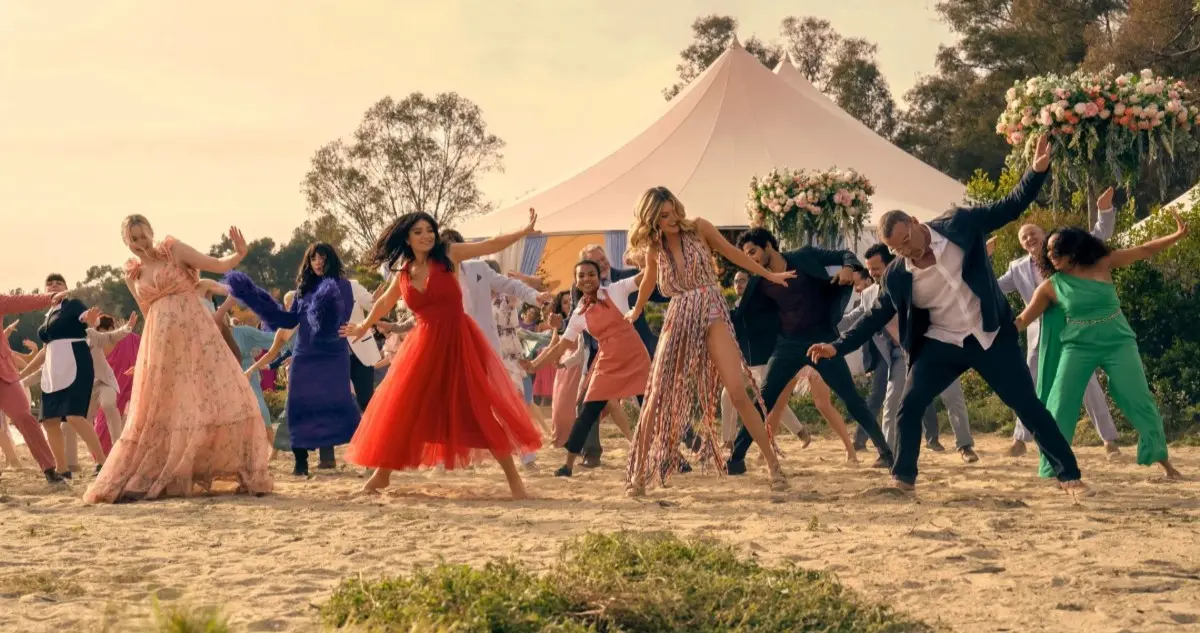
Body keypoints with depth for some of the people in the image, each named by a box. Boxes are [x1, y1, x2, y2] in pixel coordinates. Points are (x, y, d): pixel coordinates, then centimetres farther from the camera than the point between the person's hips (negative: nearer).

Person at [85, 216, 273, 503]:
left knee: (221, 396, -9)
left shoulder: (174, 250, 3)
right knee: (160, 412, 4)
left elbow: (218, 266, -2)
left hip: (196, 334, -3)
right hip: (162, 344, 3)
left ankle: (247, 475, -2)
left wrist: (239, 253, -16)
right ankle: (139, 481, 12)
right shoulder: (132, 275, 13)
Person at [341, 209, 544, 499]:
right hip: (424, 344, 4)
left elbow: (491, 245, -8)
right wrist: (364, 327, 40)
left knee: (483, 408, -6)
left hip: (459, 341, -4)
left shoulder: (448, 254, -3)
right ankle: (382, 473, 24)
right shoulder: (403, 273, 8)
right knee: (401, 409, 8)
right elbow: (384, 302, 27)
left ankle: (513, 476, -1)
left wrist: (525, 231, -20)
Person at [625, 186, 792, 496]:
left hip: (712, 316, -2)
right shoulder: (654, 249, 7)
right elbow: (649, 282, 27)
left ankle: (773, 463, -9)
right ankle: (640, 473, 11)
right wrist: (635, 313, 41)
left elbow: (732, 253, 11)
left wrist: (769, 275, 14)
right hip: (678, 321, 3)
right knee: (657, 399, 0)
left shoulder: (699, 228, -1)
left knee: (738, 392, -16)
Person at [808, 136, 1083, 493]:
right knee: (909, 405, -9)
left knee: (1027, 404, 1)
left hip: (990, 335, -2)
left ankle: (1068, 474, 10)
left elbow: (1011, 208, -6)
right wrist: (839, 346, -2)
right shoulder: (896, 275, -7)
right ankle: (903, 478, 3)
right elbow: (878, 315, 5)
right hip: (942, 343, 2)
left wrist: (1037, 171, -21)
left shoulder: (959, 225, -11)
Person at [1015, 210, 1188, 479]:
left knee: (1141, 401, 1)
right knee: (1059, 407, -8)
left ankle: (1161, 459, 15)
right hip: (1078, 348, 0)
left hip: (1118, 343, 0)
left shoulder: (1102, 265, -1)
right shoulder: (1051, 286, -1)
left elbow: (1145, 250, 4)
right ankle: (1052, 470, -2)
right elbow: (1023, 319, 0)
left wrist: (1179, 234, -2)